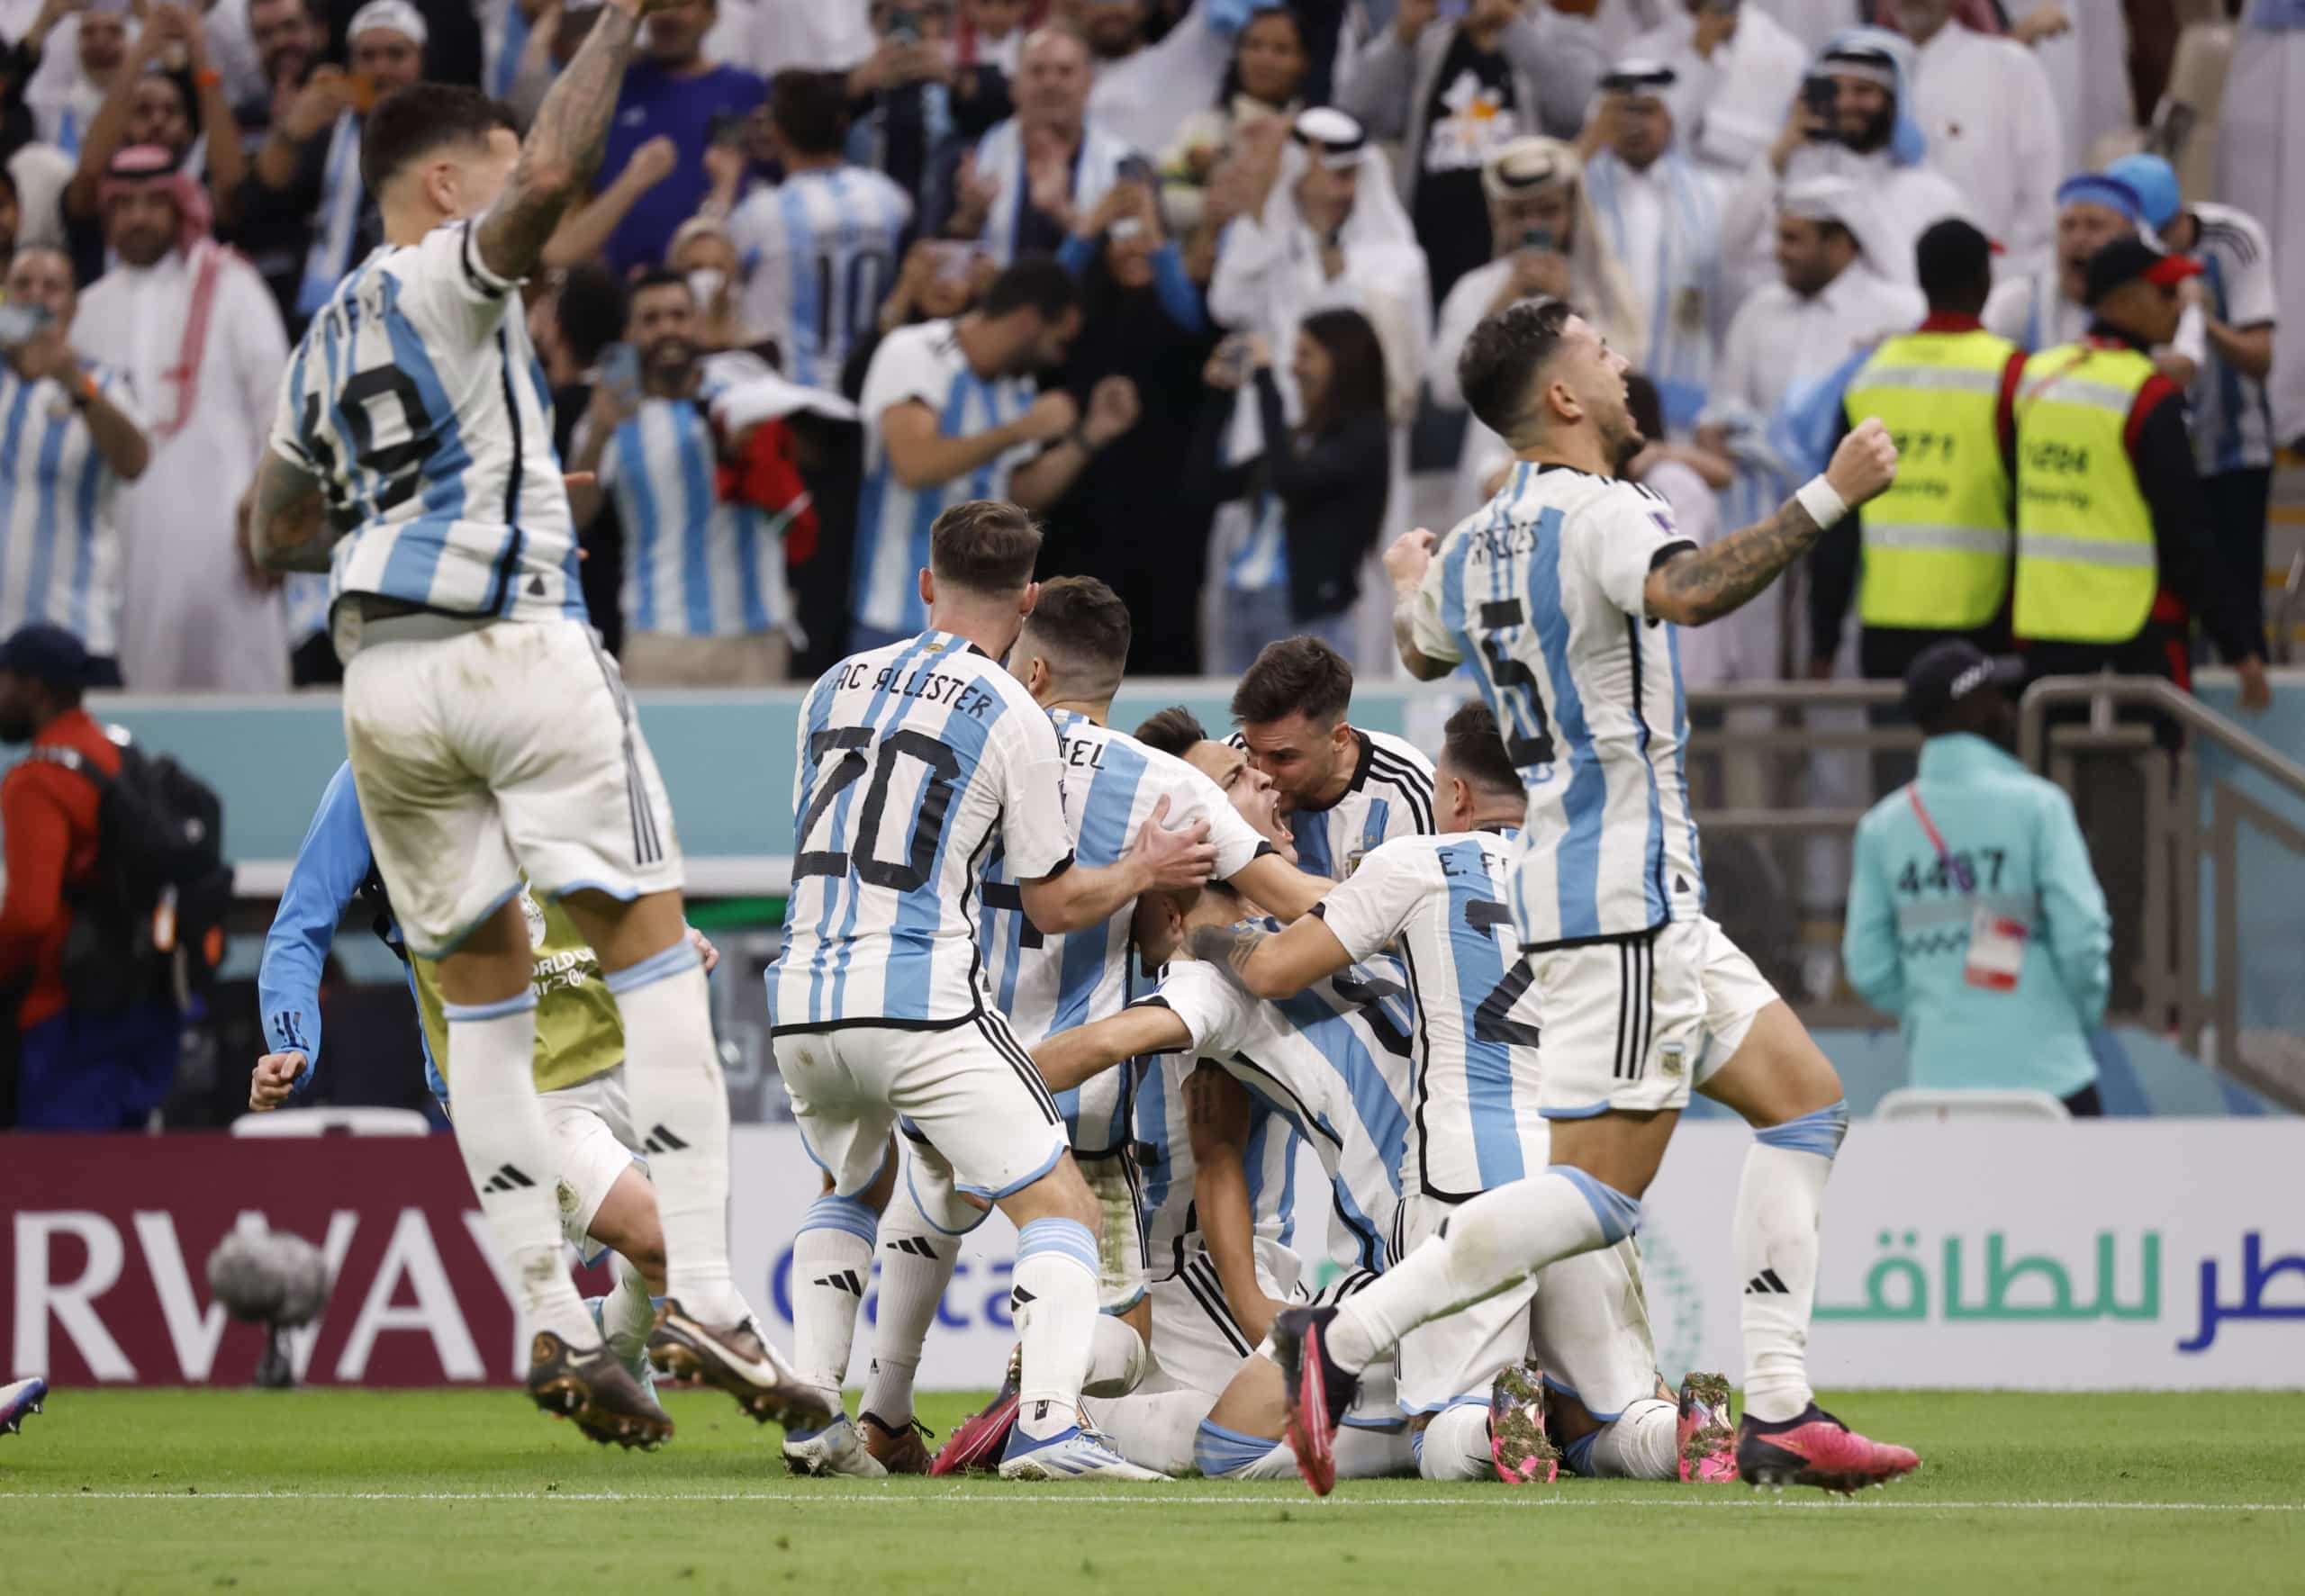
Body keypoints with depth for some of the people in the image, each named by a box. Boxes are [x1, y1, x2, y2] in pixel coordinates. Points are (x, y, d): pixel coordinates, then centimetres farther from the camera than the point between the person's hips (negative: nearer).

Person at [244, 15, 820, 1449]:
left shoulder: (325, 343, 19)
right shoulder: (450, 276, -3)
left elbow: (278, 534, 28)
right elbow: (553, 176, -24)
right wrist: (620, 26, -15)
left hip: (380, 671, 7)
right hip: (512, 644, -7)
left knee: (486, 992, 11)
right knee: (651, 947, -4)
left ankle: (554, 1318, 4)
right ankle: (700, 1290, -14)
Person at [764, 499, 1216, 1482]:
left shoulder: (836, 687, 14)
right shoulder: (1012, 719, -2)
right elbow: (1054, 905, 3)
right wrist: (1144, 872, 20)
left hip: (803, 1004, 6)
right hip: (922, 1006, -6)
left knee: (853, 1191, 32)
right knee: (1061, 1209, -1)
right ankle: (1046, 1425, -22)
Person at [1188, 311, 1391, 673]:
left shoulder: (1365, 436, -4)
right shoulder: (1300, 437, 17)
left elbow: (1289, 480, -20)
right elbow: (1204, 487, 19)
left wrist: (1266, 381, -13)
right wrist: (1219, 396, 13)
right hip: (1242, 606, 7)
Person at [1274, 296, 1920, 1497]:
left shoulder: (1475, 546, 13)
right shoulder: (1598, 514, -15)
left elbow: (1422, 652, 34)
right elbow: (1687, 592, -37)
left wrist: (1410, 580, 57)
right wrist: (1831, 497, -32)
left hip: (1650, 901, 10)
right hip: (1618, 891, -10)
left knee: (1805, 1098, 11)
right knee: (1602, 1190, -12)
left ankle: (1777, 1415, 5)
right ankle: (1345, 1341, -12)